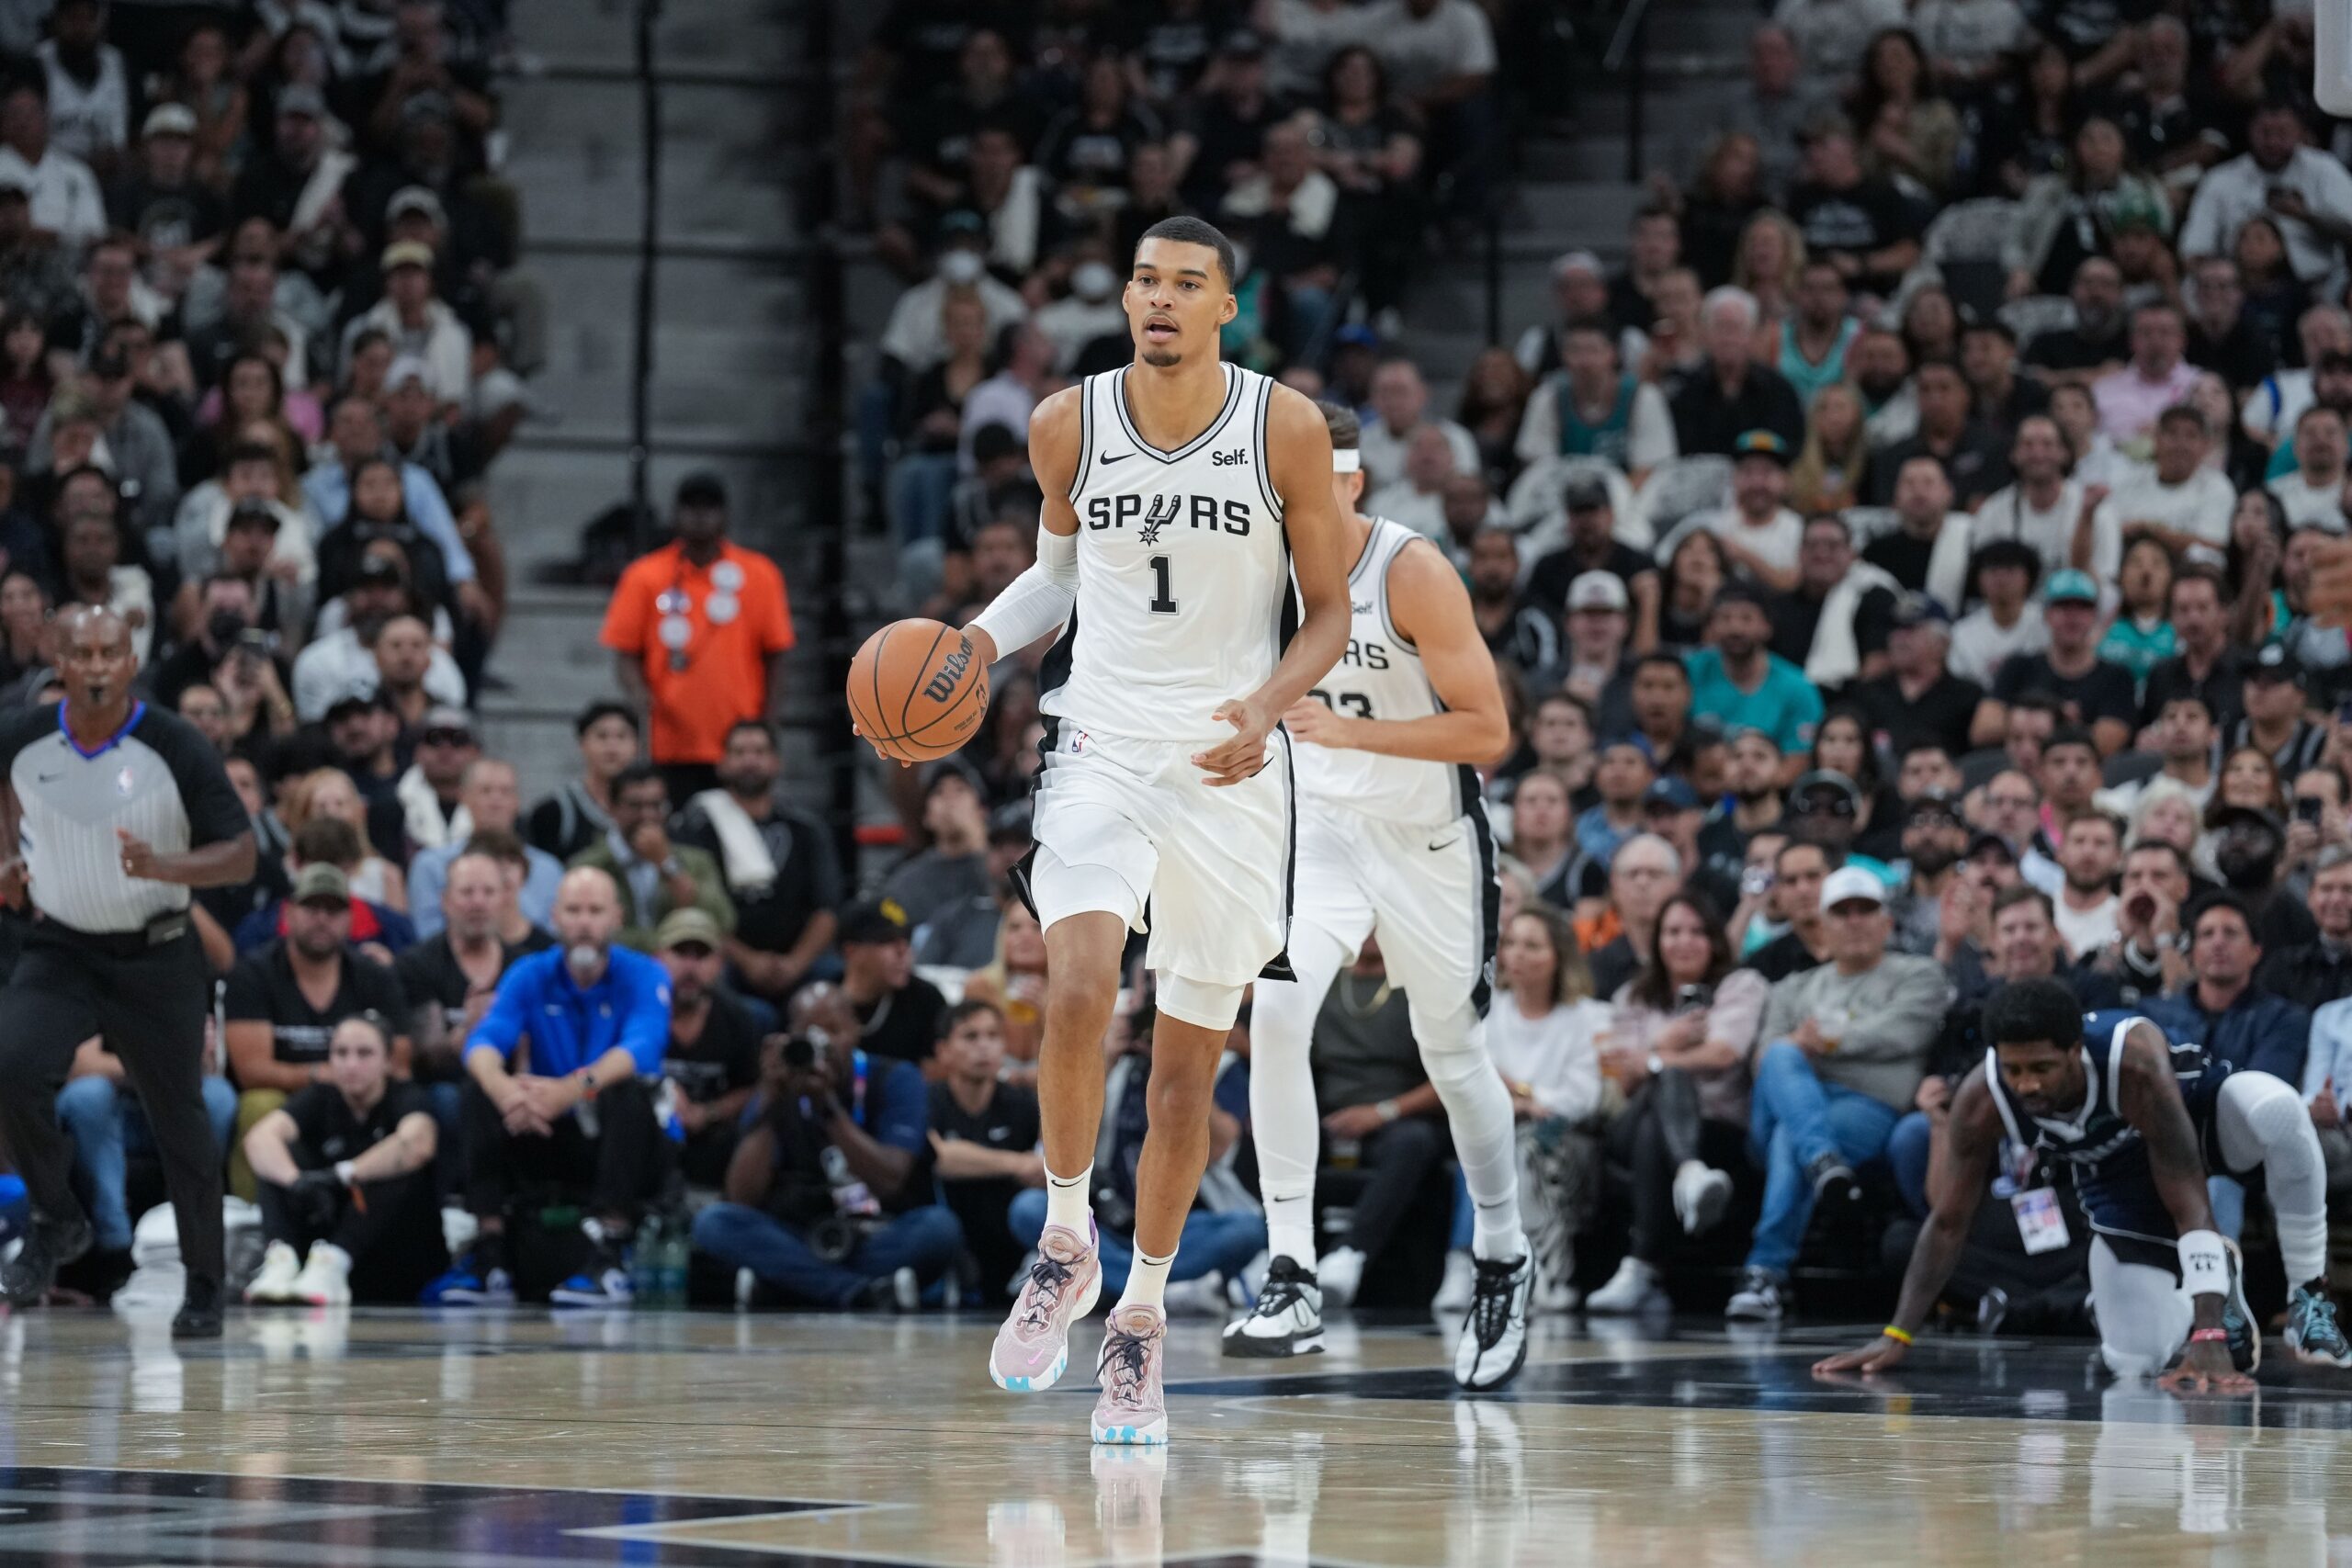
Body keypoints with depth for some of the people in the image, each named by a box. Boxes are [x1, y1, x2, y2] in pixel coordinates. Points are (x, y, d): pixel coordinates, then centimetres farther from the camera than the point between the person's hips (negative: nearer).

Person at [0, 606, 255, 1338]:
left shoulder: (178, 748, -17)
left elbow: (241, 854, -15)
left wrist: (164, 866, -30)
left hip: (155, 956, -1)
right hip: (60, 951, 2)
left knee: (179, 1122, 5)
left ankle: (205, 1286, 24)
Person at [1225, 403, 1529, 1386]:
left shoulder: (1412, 575, -21)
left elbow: (1488, 729, -22)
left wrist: (1345, 731, -31)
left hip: (1429, 835, -3)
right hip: (1320, 822, 3)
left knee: (1452, 1056, 10)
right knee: (1277, 1012, -21)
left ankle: (1503, 1266, 34)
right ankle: (1292, 1283, -19)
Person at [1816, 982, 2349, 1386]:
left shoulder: (2135, 1060, -42)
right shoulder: (1982, 1099, -31)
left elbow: (2190, 1205, -42)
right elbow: (1946, 1222, -17)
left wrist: (2208, 1341, -49)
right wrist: (1897, 1337, -21)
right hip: (2119, 1173, 3)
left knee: (2274, 1106, -40)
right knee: (2134, 1362, -9)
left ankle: (2309, 1300, -21)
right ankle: (2218, 1284, 24)